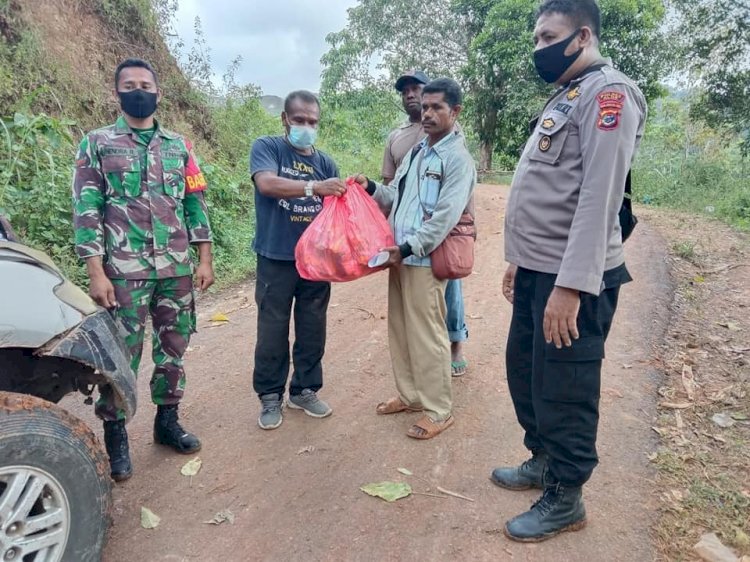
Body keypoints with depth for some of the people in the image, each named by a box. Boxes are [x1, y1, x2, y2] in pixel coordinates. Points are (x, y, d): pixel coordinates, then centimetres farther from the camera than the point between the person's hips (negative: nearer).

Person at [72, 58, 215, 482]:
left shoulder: (179, 146, 10)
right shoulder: (97, 144, 2)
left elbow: (196, 204, 10)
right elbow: (86, 210, -3)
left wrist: (205, 260, 3)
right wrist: (96, 273, -11)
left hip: (177, 269, 3)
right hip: (124, 271, -3)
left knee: (174, 348, 11)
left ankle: (167, 420, 28)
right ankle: (115, 435, 19)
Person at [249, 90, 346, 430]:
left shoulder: (325, 162, 10)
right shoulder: (266, 148, -2)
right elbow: (267, 183, -22)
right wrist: (314, 187, -33)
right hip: (276, 260, -3)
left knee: (313, 330, 11)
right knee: (272, 331, 5)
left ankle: (304, 391, 28)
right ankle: (270, 397, 22)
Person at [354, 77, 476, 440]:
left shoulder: (458, 159, -9)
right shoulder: (416, 152, 17)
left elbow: (445, 218, -17)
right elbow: (396, 198, 20)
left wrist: (407, 248, -20)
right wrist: (371, 188, 2)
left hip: (425, 260, -8)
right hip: (400, 256, 8)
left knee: (426, 336, -2)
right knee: (400, 330, 15)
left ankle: (438, 411, 12)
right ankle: (410, 395, 31)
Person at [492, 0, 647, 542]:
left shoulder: (608, 93, -11)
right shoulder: (566, 97, 19)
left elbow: (599, 196, -22)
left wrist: (570, 285, -26)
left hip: (571, 280, -9)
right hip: (537, 272, 10)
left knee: (563, 392, 2)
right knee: (525, 372, 19)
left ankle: (565, 499, 21)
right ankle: (543, 461, 39)